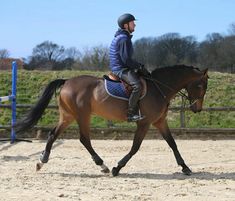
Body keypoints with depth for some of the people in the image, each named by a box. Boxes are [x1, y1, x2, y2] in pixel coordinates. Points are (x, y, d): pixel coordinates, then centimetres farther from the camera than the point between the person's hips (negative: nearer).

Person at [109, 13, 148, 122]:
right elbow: (126, 59, -21)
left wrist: (138, 65, 15)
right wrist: (139, 66, -10)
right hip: (121, 69, -11)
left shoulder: (122, 37, 18)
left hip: (120, 68, 11)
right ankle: (131, 114, -29)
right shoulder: (124, 39, -16)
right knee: (137, 85, -30)